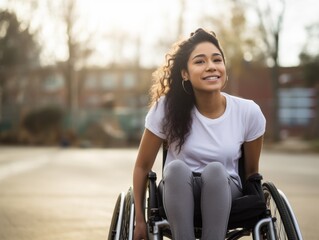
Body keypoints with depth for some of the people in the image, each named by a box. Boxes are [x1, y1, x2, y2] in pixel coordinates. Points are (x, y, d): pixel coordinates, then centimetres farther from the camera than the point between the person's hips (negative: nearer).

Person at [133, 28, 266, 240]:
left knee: (215, 170, -33)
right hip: (179, 196, 0)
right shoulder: (167, 108, -14)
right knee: (176, 168, -34)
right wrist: (140, 220, -2)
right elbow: (142, 166, -4)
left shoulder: (249, 112, -11)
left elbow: (252, 171, 4)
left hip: (225, 194, 1)